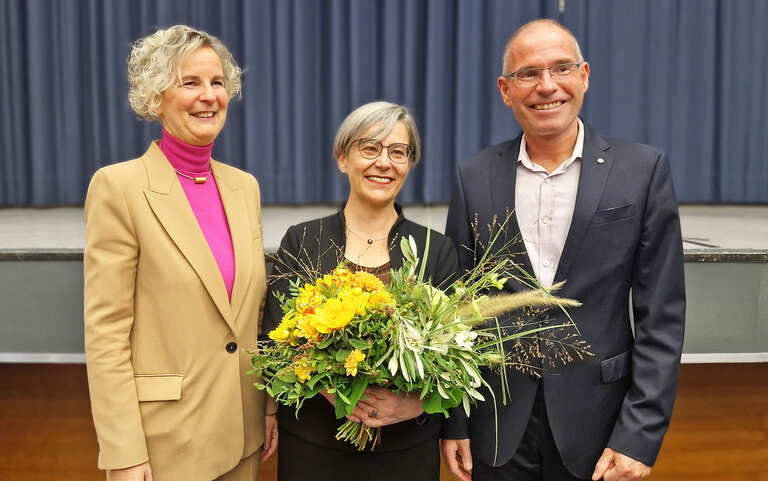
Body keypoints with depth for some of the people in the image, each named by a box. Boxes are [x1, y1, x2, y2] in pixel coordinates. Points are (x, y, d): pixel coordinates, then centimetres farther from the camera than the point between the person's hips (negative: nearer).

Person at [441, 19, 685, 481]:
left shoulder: (644, 169, -5)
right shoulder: (474, 177, -1)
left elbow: (662, 316, -6)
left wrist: (640, 436, -10)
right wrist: (453, 423, 1)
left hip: (596, 424, -1)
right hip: (498, 427, 1)